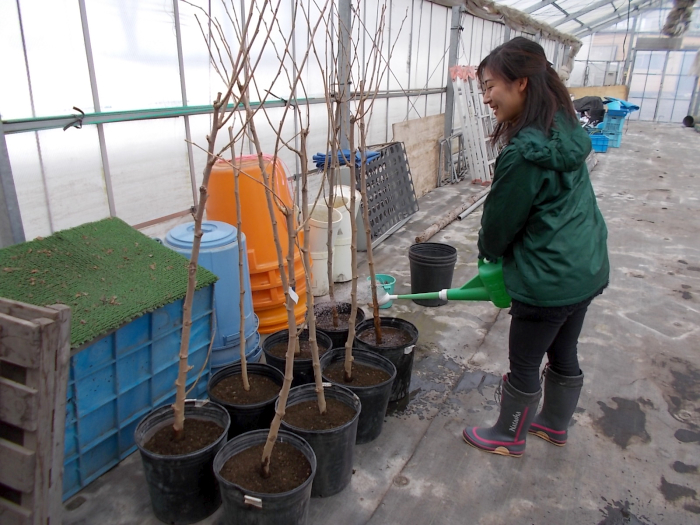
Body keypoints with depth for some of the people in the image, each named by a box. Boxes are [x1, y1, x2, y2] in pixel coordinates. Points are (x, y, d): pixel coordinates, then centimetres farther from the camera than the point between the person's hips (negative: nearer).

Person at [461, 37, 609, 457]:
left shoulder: (525, 151, -25)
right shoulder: (566, 129, 3)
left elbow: (502, 218, -13)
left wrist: (490, 253, 9)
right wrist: (501, 255, 14)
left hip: (549, 279, -9)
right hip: (587, 268, 9)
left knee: (524, 363, 12)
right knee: (564, 353, 24)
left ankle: (510, 436, 34)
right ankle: (555, 424, 46)